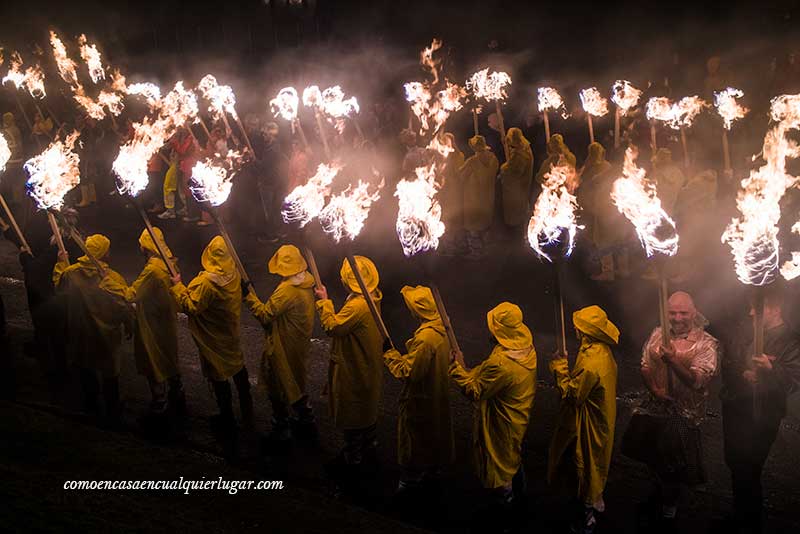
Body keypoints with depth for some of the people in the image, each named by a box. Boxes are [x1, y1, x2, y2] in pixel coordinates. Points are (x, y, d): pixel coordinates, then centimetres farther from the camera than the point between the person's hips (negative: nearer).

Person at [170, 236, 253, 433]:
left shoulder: (207, 282, -30)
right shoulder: (234, 275, -7)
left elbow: (191, 307, -24)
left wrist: (177, 287, -16)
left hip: (213, 339, -7)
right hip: (231, 333, 7)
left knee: (219, 376, 6)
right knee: (238, 367, 23)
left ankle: (227, 421, 18)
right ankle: (246, 412, 39)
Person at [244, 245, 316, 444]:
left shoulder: (286, 290, -30)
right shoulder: (307, 282, -4)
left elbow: (265, 315, -25)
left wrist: (249, 296, -20)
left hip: (283, 349, -9)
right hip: (300, 344, 9)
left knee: (278, 386, 8)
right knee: (296, 382, 25)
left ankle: (281, 429, 21)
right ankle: (306, 422, 39)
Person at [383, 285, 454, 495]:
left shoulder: (424, 338, -36)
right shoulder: (441, 326, -8)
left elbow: (409, 372, -28)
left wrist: (390, 355, -17)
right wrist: (404, 357, 10)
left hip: (420, 397, -8)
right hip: (437, 391, 9)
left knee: (414, 435, 12)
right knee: (435, 431, 26)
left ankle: (411, 479, 30)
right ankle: (433, 469, 45)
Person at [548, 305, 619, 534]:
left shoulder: (591, 362, -34)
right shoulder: (602, 352, -3)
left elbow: (572, 395, -26)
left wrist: (560, 369, -18)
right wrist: (567, 370, 1)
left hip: (587, 427, -9)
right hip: (599, 419, 9)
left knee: (584, 466, 8)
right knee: (593, 464, 27)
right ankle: (595, 501, 45)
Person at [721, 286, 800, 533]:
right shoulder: (748, 332, 6)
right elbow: (727, 363, 7)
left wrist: (771, 369, -39)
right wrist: (742, 374, -13)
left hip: (761, 419, -7)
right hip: (734, 409, 7)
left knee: (748, 472, -1)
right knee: (734, 463, 20)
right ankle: (739, 514, 40)